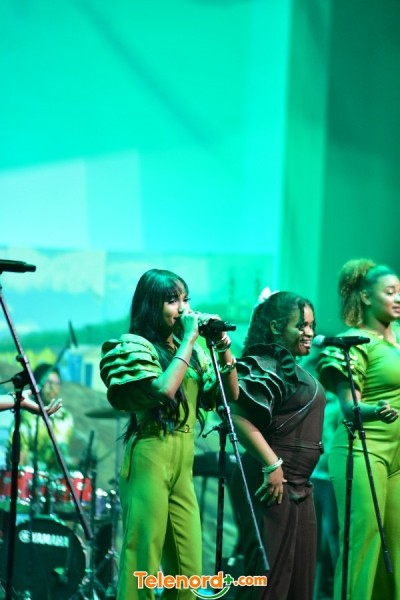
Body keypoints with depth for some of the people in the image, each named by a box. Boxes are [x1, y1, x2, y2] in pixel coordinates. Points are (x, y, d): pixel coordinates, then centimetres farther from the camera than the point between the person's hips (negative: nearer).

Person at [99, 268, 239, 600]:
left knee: (189, 570, 6)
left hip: (183, 460, 7)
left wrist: (223, 346, 2)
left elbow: (230, 394, 14)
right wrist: (189, 340, -14)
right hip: (150, 457, -7)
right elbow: (162, 390, -22)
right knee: (143, 561, -7)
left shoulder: (189, 350, 15)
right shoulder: (134, 346, -4)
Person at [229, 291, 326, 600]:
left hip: (299, 486, 10)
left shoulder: (296, 369, 17)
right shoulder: (265, 366, -13)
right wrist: (271, 465, -25)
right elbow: (239, 416, -24)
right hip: (274, 482, -10)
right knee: (269, 575, -8)